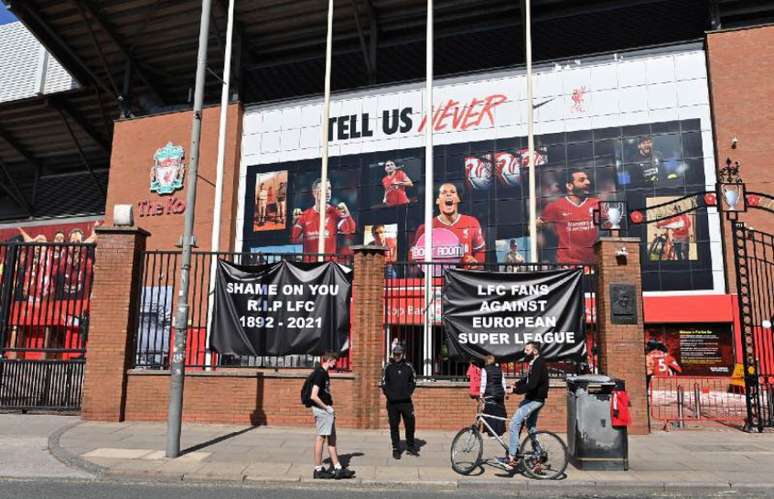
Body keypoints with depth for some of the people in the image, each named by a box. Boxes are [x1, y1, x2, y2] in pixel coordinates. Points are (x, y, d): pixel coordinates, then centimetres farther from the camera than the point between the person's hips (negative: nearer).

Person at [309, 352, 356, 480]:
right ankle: (318, 470, 9)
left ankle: (338, 469, 17)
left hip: (327, 410, 10)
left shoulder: (324, 373, 14)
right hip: (322, 410, -10)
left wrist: (330, 408, 14)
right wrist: (326, 407, -16)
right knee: (321, 438, -1)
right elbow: (313, 396, -23)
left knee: (332, 439, 12)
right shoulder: (319, 374, -17)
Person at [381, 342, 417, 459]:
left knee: (410, 424, 5)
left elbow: (413, 381, 11)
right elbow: (384, 383, 4)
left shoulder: (408, 367, 4)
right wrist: (389, 394, -7)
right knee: (394, 426, 4)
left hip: (406, 401, 1)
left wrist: (408, 393, 0)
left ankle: (411, 447, 22)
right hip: (392, 402, -1)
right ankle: (396, 449, 14)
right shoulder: (388, 367, 1)